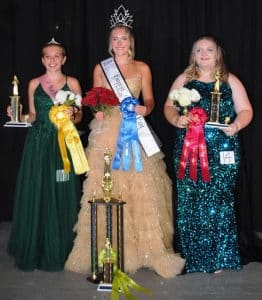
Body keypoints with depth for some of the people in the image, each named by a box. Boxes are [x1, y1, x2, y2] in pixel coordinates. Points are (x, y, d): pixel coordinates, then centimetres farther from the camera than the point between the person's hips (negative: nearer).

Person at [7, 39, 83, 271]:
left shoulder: (72, 83, 6)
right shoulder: (34, 84, 10)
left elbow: (79, 115, 7)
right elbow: (32, 116, 13)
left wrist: (72, 115, -14)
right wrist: (19, 116, -5)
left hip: (63, 144, -1)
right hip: (38, 144, 1)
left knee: (62, 195, 1)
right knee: (36, 194, 2)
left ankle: (61, 250, 15)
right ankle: (35, 250, 16)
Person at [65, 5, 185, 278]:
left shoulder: (142, 68, 10)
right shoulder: (100, 68, 12)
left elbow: (149, 100, 6)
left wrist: (145, 108, -16)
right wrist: (97, 110, -9)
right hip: (106, 133, 1)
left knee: (141, 189, -4)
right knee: (105, 189, -3)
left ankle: (144, 246, 7)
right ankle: (106, 250, 8)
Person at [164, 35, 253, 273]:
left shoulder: (230, 81, 8)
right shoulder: (183, 80, 12)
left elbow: (246, 110, 6)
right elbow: (169, 107, 11)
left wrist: (236, 125, -14)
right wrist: (176, 119, -10)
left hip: (221, 153, -1)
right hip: (188, 150, 2)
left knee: (218, 201, -4)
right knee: (188, 202, 1)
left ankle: (218, 258, 10)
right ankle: (192, 258, 14)